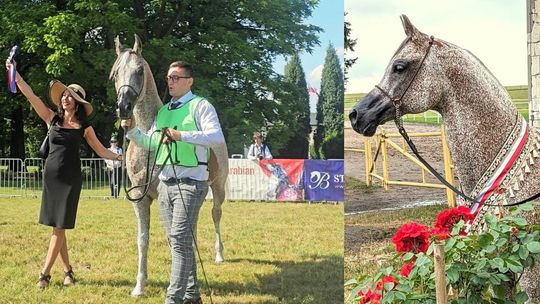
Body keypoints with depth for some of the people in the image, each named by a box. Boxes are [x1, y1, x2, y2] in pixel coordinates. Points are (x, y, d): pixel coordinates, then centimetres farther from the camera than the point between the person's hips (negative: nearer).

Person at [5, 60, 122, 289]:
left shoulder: (84, 127, 1)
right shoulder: (53, 119, 3)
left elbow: (101, 151, 10)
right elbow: (30, 96, -5)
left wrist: (121, 157, 2)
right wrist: (14, 73, -13)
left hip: (71, 178, -2)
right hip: (51, 176, 2)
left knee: (59, 226, -4)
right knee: (57, 226, 7)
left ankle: (45, 273, -3)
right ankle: (67, 270, 18)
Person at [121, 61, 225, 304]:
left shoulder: (201, 106, -7)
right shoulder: (163, 111, 16)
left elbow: (217, 137, -21)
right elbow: (150, 143, 20)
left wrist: (182, 135, -29)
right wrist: (132, 130, 1)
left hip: (190, 182, -8)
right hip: (165, 183, 8)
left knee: (180, 241, -13)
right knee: (178, 242, 13)